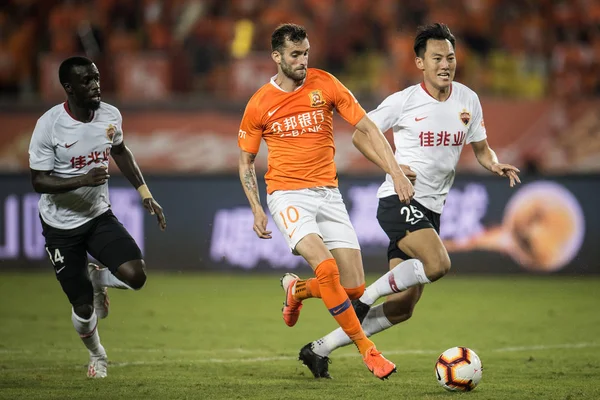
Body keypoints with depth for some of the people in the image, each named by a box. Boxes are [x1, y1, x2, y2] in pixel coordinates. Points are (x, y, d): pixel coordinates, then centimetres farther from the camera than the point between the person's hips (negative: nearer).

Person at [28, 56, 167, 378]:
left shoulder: (110, 116, -6)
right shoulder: (49, 125, -20)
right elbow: (38, 181, -19)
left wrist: (145, 193, 12)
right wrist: (83, 180, -33)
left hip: (99, 216, 4)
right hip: (61, 224, -4)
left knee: (135, 276, -19)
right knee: (83, 308, -1)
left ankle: (96, 279, 17)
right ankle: (96, 355, 32)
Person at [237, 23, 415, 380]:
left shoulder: (325, 85, -1)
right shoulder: (260, 104, -2)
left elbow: (366, 127, 1)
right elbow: (246, 162, 10)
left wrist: (396, 172, -10)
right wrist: (257, 209, -2)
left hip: (328, 193, 3)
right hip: (288, 195, -3)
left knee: (355, 288, -4)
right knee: (326, 267, -27)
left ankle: (296, 290, 28)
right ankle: (366, 349, -14)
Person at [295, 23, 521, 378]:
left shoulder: (468, 100, 7)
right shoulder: (404, 101, -7)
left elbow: (481, 148, 16)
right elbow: (360, 135, 1)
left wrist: (495, 165, -7)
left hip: (431, 210, 6)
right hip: (399, 201, -6)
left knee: (403, 307, 4)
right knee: (439, 264, -32)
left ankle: (321, 349, 14)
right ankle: (365, 296, -11)